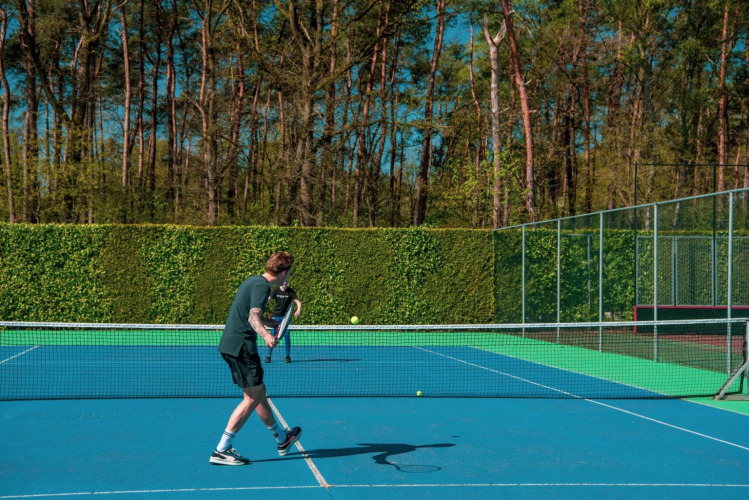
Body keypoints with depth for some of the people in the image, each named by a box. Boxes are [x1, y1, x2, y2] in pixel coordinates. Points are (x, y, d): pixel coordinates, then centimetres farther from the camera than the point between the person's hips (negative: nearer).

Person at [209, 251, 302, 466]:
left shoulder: (252, 281, 16)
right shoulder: (262, 285, -14)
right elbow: (253, 317, -28)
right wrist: (266, 335, -46)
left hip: (230, 344, 10)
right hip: (241, 345, -10)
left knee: (260, 392, 20)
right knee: (252, 399, -5)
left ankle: (281, 438, 35)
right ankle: (221, 451, -4)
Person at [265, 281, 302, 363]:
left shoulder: (290, 291, -7)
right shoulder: (276, 291, -5)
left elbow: (298, 302, -10)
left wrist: (298, 310, -30)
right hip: (276, 316, 1)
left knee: (286, 336, 0)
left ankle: (287, 356, 10)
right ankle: (269, 355, 6)